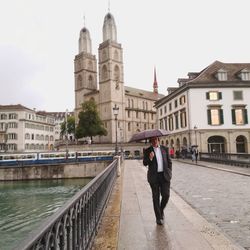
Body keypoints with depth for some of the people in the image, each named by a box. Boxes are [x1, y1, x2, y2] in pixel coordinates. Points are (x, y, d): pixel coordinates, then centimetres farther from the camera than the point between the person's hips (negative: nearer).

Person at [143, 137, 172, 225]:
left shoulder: (164, 149, 9)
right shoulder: (147, 151, 2)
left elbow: (169, 161, 14)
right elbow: (144, 163, -3)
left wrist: (169, 172, 5)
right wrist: (150, 158, -22)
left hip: (164, 176, 2)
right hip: (154, 177, -1)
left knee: (166, 195, -4)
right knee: (156, 197, 3)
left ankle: (161, 210, 25)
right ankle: (158, 217, 15)